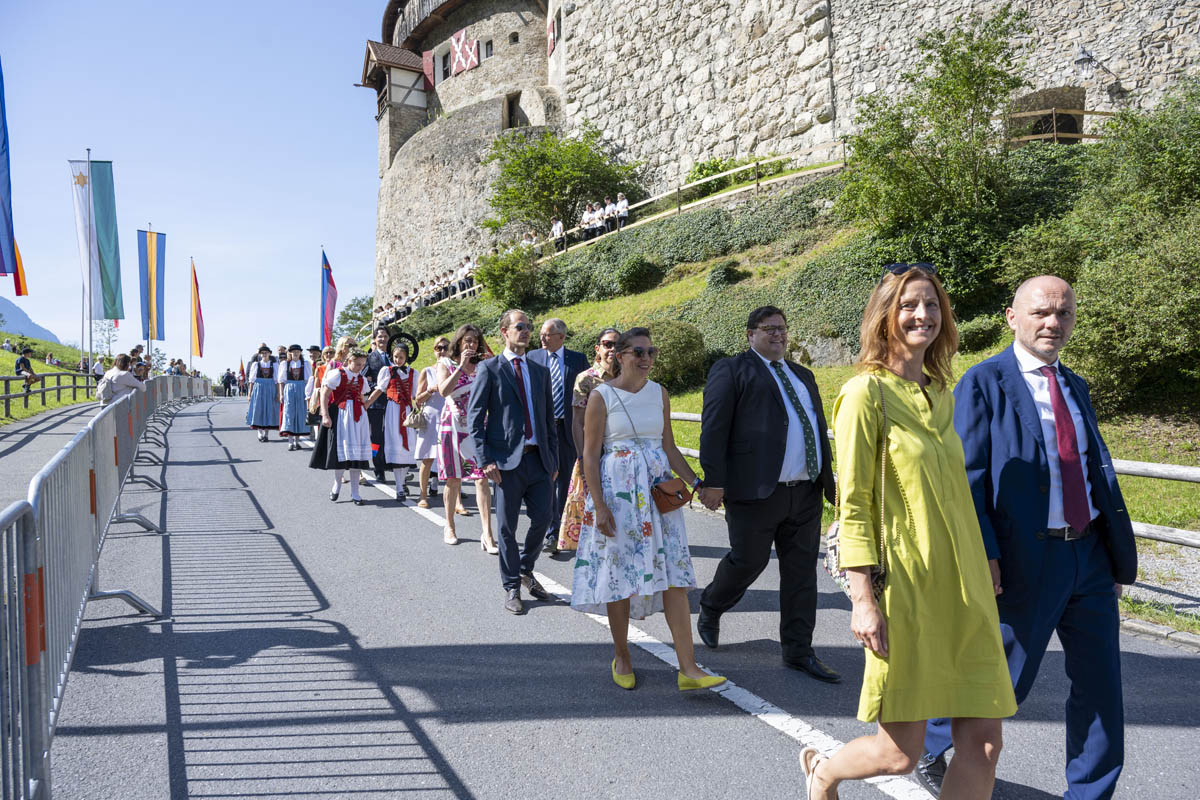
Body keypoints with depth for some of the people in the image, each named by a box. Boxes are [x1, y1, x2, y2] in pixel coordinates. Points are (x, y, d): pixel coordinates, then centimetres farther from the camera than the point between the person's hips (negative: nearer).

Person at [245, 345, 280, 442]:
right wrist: (250, 393, 3)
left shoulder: (274, 365, 4)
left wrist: (278, 393, -4)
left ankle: (266, 434, 8)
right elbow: (252, 380, 7)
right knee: (258, 411, -1)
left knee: (269, 411, 0)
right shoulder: (255, 364, 6)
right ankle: (260, 434, 9)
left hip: (271, 390, 0)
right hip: (258, 389, 0)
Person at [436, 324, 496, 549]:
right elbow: (444, 390, -13)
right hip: (452, 427, -1)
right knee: (453, 480, 7)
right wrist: (461, 366, -14)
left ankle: (487, 534, -10)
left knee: (482, 478, -8)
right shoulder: (446, 363, 5)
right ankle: (449, 526, 25)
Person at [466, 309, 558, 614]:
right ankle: (512, 588, 18)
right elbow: (474, 416, -5)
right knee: (507, 526, 4)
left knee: (543, 518, 4)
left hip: (539, 459, 4)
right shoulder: (489, 368, 0)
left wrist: (554, 459, 12)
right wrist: (485, 459, -13)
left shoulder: (540, 371, 15)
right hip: (508, 460, -4)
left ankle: (525, 570, 30)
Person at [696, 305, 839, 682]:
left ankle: (798, 651, 18)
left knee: (801, 570, 8)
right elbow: (714, 428, -8)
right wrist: (713, 481, -16)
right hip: (756, 492, -6)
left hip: (806, 494, 6)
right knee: (747, 562, 1)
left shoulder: (803, 375, 22)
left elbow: (819, 428, 26)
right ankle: (710, 608, 31)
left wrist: (827, 479, 20)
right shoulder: (731, 370, 0)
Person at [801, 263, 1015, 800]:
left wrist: (984, 569, 18)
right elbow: (853, 505, -12)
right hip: (904, 588, -7)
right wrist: (863, 599, -16)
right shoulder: (866, 393, -9)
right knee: (900, 753, 2)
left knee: (984, 739, 5)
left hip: (963, 588, 7)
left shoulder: (941, 394, 13)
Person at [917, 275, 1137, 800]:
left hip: (1089, 556, 7)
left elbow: (1101, 474, 15)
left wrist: (1119, 554, 12)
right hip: (1026, 560, -6)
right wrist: (983, 555, -20)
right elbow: (966, 479, -13)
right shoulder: (983, 383, -7)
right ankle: (929, 746, 31)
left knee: (1101, 687, 11)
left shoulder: (1076, 388, 15)